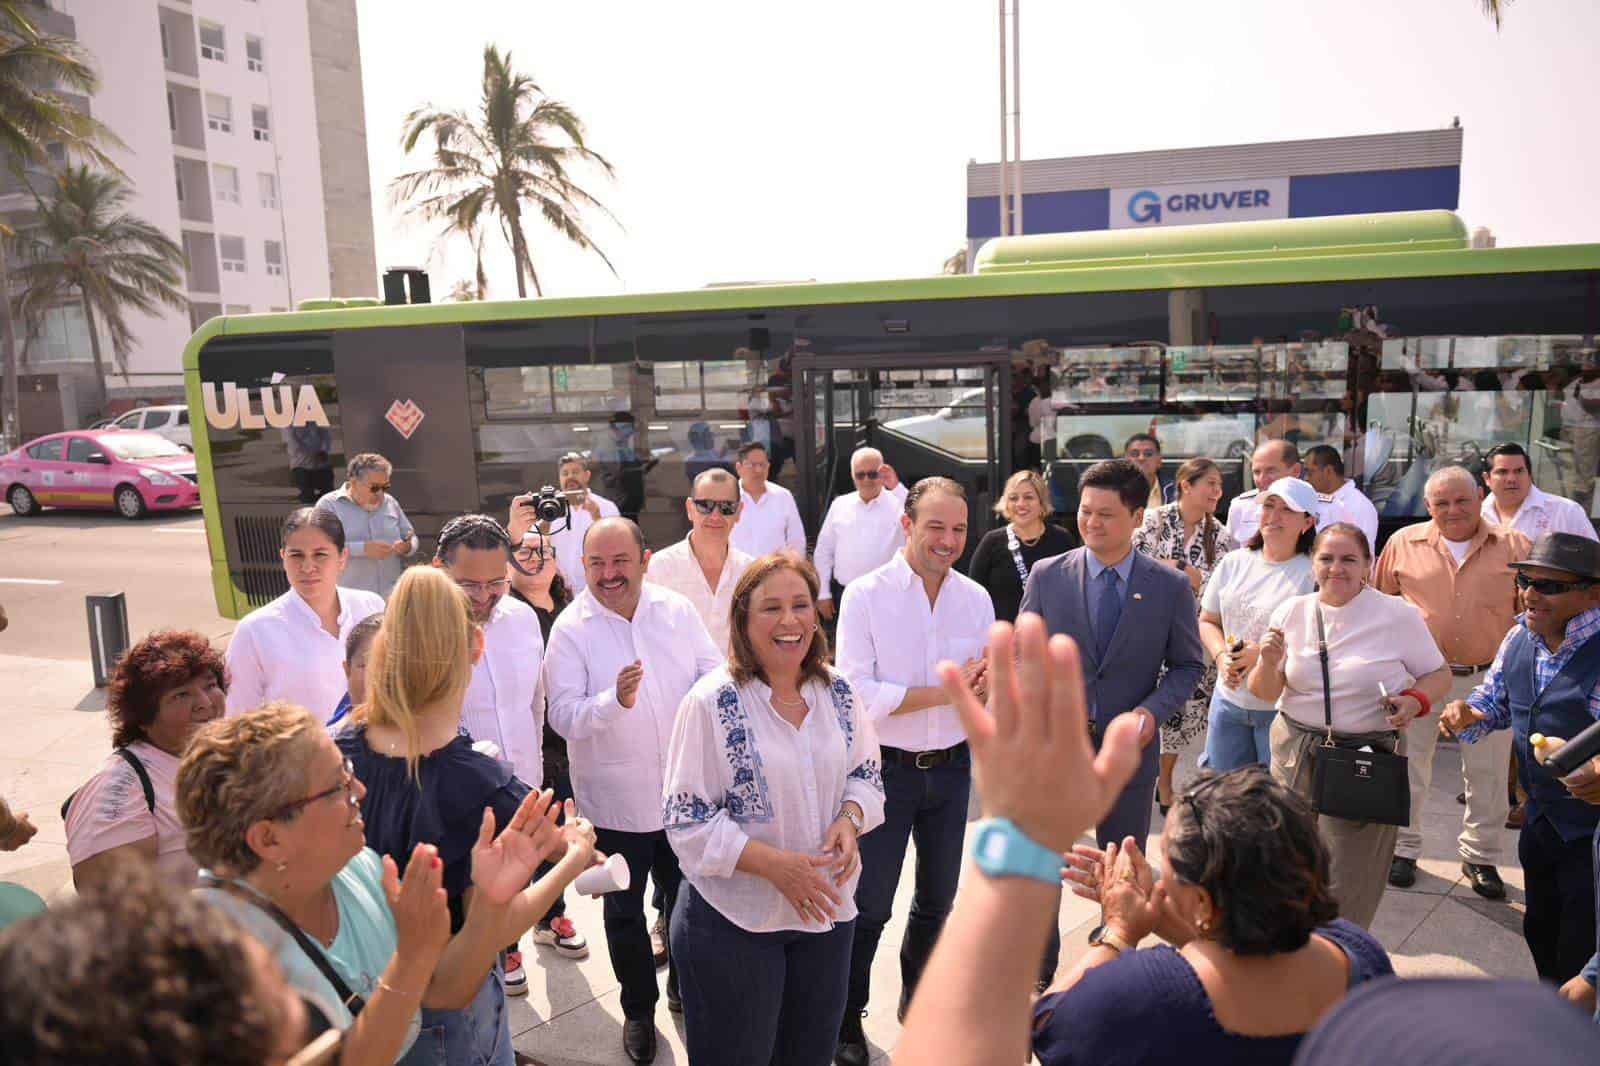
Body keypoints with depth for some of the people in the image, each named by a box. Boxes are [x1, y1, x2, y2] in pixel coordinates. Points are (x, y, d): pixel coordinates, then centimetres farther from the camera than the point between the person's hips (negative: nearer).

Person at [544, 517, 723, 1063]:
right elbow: (564, 716, -18)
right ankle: (638, 1009, 39)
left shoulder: (677, 610, -5)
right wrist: (614, 701, -36)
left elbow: (713, 673, 3)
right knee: (625, 910, 16)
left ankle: (685, 987, 46)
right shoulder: (570, 629, -13)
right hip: (616, 799, -2)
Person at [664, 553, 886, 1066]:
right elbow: (687, 820, -16)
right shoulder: (711, 703, -17)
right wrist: (775, 864, -25)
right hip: (733, 923, -4)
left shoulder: (837, 691, -2)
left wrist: (850, 821, -12)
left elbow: (866, 773, 10)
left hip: (828, 910, 5)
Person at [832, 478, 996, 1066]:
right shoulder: (866, 595, -15)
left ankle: (919, 997, 46)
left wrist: (988, 686, -20)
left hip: (952, 769, 5)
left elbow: (986, 685, 4)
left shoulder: (977, 598, -1)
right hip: (887, 769, -4)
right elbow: (859, 694, -21)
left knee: (938, 898, 22)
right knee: (869, 906, 7)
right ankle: (846, 1018, 30)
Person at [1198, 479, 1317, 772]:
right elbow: (1207, 621, 13)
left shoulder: (1313, 574, -11)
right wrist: (1221, 656, -5)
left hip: (1283, 707, -4)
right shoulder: (1233, 563, 6)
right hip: (1229, 700, 5)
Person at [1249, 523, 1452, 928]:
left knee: (1347, 883, 0)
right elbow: (1265, 693, 7)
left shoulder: (1398, 615, -4)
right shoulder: (1291, 612, 2)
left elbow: (1439, 675, 4)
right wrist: (1269, 663, -15)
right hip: (1296, 754, 3)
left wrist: (1415, 701, -16)